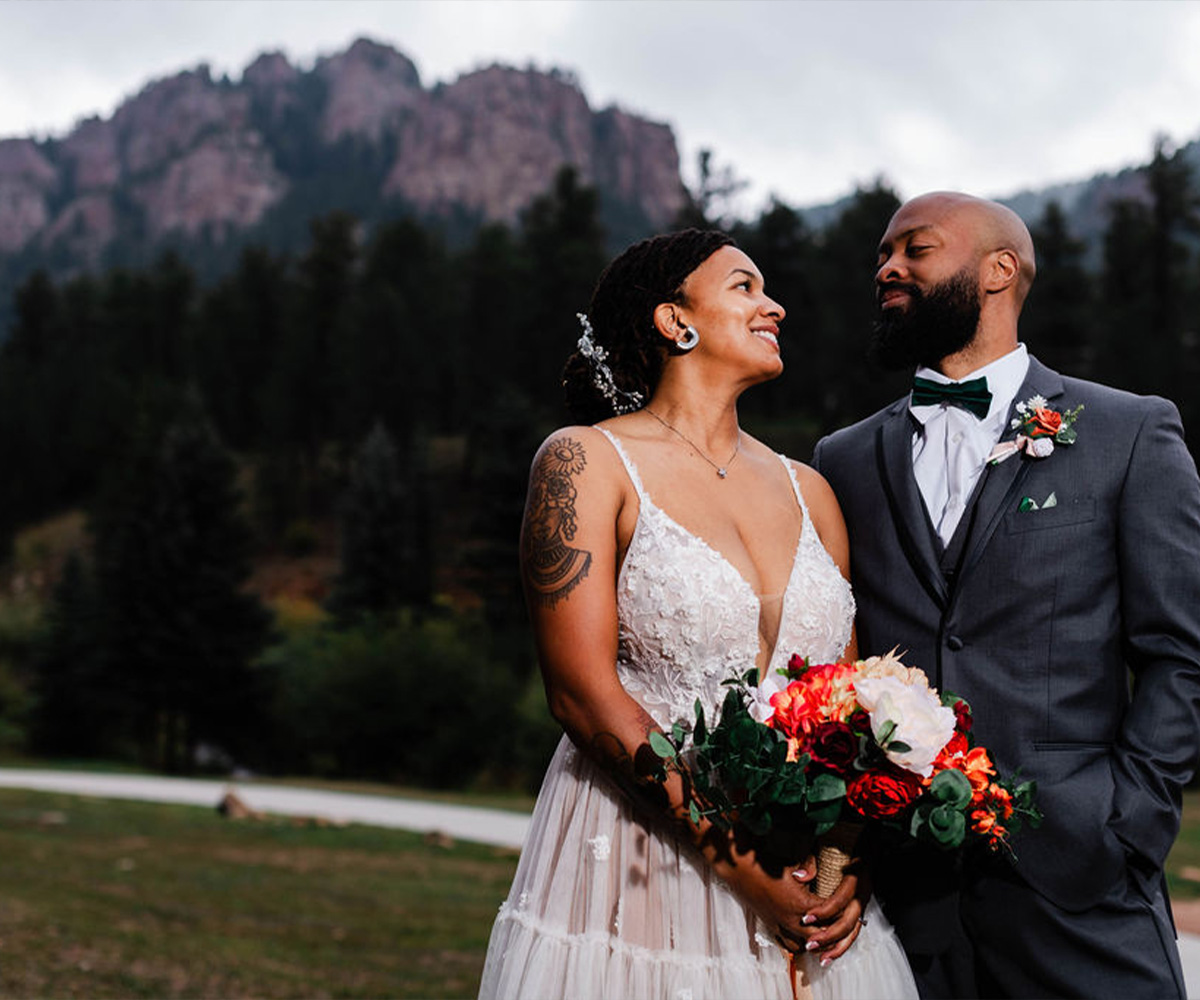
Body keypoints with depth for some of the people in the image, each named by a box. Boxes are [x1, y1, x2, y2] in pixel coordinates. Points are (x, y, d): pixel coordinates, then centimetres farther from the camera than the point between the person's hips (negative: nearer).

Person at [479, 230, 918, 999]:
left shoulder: (808, 492, 11)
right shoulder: (586, 463, -5)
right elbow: (583, 692, -12)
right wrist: (737, 862, -17)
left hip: (806, 887, 5)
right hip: (637, 872, -5)